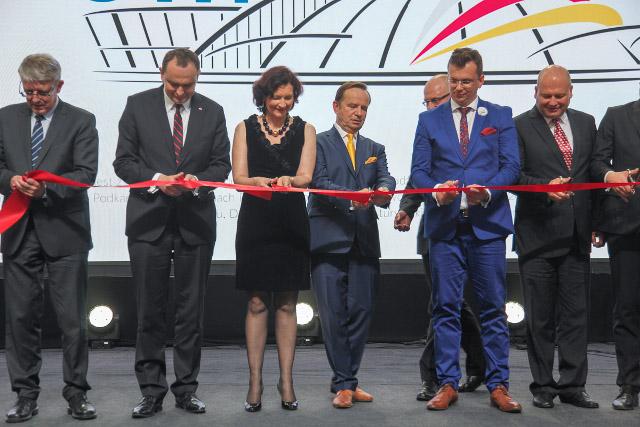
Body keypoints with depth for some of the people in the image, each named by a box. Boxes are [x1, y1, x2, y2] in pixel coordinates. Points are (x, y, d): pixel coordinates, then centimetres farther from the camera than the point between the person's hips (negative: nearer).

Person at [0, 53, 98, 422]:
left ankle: (76, 392, 14)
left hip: (64, 230, -3)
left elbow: (86, 173, -8)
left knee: (73, 318, 1)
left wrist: (46, 188, -21)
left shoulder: (81, 121, 0)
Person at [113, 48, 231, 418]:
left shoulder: (212, 112, 6)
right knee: (150, 311, 3)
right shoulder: (138, 106, 2)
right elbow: (124, 160, 1)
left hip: (196, 221, 1)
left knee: (192, 311, 6)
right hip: (149, 220, -1)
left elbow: (221, 164, 7)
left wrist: (197, 180, -13)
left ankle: (187, 388, 17)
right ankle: (152, 390, 11)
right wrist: (157, 180, -16)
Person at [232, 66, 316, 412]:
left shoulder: (305, 130, 8)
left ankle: (286, 382, 11)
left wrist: (289, 180, -27)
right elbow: (239, 177, -1)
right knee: (257, 303, 1)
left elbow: (305, 175, -4)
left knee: (286, 305, 5)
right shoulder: (246, 128, 8)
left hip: (291, 224, 1)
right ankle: (255, 382, 6)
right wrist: (259, 181, -24)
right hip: (255, 223, -1)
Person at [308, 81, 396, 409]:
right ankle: (344, 384, 4)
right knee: (334, 315, -4)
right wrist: (352, 197, -24)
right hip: (329, 239, -4)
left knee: (361, 312, 4)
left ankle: (346, 381, 16)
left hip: (364, 242, 4)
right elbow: (319, 182, -8)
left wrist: (383, 191, -22)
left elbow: (385, 178, 2)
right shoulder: (318, 143, 7)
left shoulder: (375, 149, 21)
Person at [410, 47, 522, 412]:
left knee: (494, 308, 2)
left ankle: (498, 385, 9)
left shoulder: (501, 117, 10)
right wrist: (436, 190, -15)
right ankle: (448, 384, 10)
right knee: (446, 308, 3)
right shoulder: (429, 120, 12)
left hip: (487, 223, -1)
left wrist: (487, 191, -17)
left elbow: (511, 165, 2)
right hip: (444, 225, 1)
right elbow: (419, 170, 5)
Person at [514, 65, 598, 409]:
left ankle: (572, 386, 15)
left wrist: (597, 222, 7)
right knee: (540, 317, 5)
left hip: (576, 236, 4)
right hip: (538, 236, -4)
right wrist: (545, 187, -27)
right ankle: (543, 386, 15)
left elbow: (595, 172, 12)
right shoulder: (520, 127, -3)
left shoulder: (586, 123, 11)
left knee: (576, 314, 6)